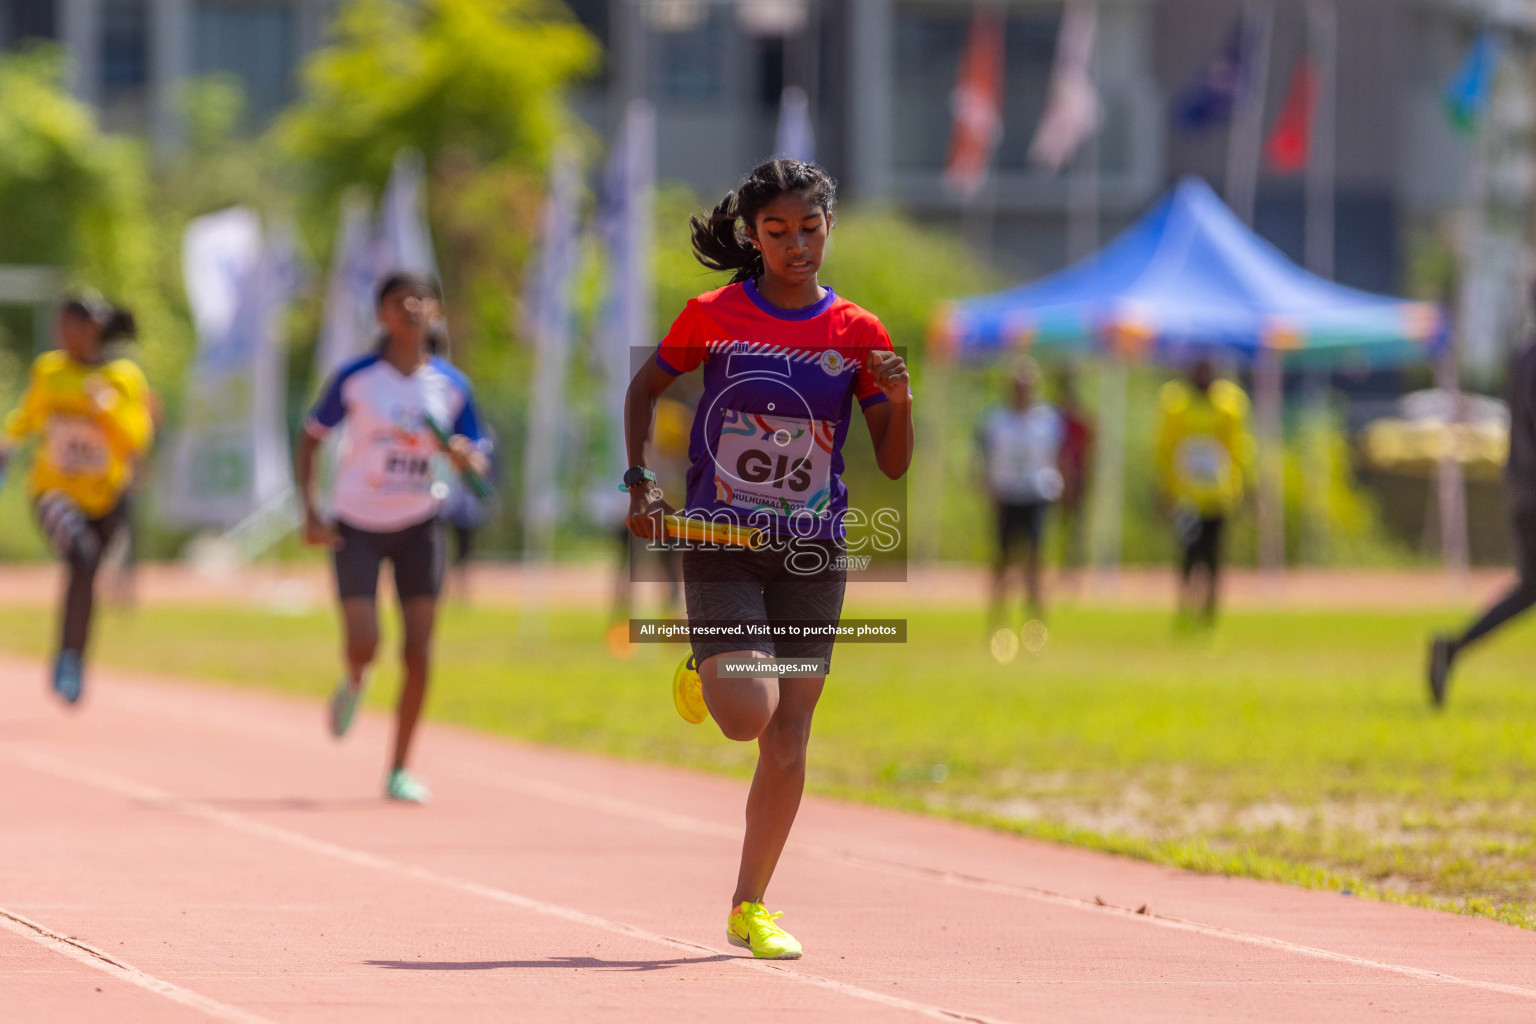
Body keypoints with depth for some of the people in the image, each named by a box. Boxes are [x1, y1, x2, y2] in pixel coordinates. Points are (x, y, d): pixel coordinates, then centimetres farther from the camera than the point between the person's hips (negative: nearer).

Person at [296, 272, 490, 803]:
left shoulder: (451, 385, -2)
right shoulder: (355, 378, -9)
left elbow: (478, 463, 4)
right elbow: (311, 436, 0)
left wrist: (464, 456, -21)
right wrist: (309, 511, -10)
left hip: (419, 526, 2)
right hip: (357, 527, -2)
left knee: (418, 653, -5)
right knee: (364, 644, -13)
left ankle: (399, 771, 8)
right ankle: (354, 684, 27)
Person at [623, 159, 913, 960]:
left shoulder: (858, 334, 0)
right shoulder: (714, 316, -4)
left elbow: (893, 464, 1)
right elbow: (645, 388, 13)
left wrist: (899, 403, -18)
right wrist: (639, 481, 2)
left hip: (811, 554, 2)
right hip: (719, 542, -2)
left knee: (788, 737, 0)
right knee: (749, 715, -18)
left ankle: (749, 909, 14)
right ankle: (702, 678, 20)